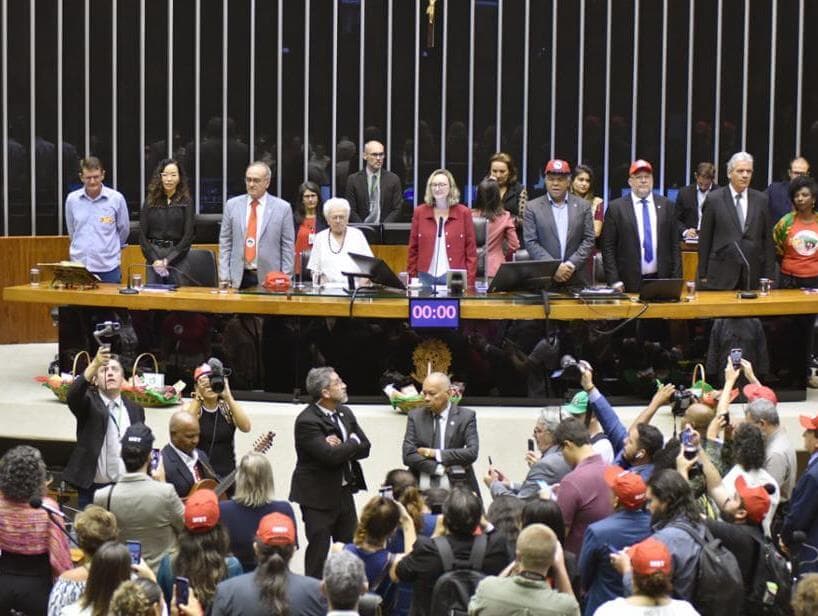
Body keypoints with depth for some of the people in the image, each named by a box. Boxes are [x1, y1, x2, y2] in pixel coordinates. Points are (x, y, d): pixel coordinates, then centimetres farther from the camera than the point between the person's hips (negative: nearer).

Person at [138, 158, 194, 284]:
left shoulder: (186, 202, 2)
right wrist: (154, 259, -7)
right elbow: (142, 235, 5)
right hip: (153, 256, 2)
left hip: (177, 257, -2)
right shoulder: (150, 201, 7)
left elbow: (188, 235, -2)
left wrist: (169, 259, -10)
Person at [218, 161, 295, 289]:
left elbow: (287, 246, 2)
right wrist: (224, 277, 1)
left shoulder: (282, 208, 1)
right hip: (239, 278, 2)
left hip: (269, 278, -2)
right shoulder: (232, 205, 8)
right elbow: (225, 243, 8)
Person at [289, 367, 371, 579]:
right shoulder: (307, 421, -19)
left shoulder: (345, 412, 7)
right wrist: (352, 442, -11)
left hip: (344, 492, 8)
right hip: (319, 496, -8)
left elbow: (364, 448, 4)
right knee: (319, 550, -1)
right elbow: (331, 456, -28)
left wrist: (342, 447, -16)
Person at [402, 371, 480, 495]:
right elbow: (408, 455, 1)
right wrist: (441, 468, -9)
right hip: (421, 491, 1)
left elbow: (472, 452, -6)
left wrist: (434, 453, -8)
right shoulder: (415, 416, 9)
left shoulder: (466, 416, 5)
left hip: (456, 488, -1)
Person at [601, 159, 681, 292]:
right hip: (630, 283, -2)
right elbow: (608, 248, 0)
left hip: (661, 281, 2)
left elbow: (674, 245, 9)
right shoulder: (616, 207, 1)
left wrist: (676, 280, 3)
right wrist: (614, 281, -7)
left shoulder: (666, 205, 8)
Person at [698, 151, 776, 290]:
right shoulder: (714, 199, 1)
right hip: (721, 274, -2)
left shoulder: (761, 200, 7)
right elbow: (704, 239, 2)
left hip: (752, 275, 2)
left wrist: (768, 275, 4)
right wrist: (703, 275, -1)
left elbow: (767, 238, 9)